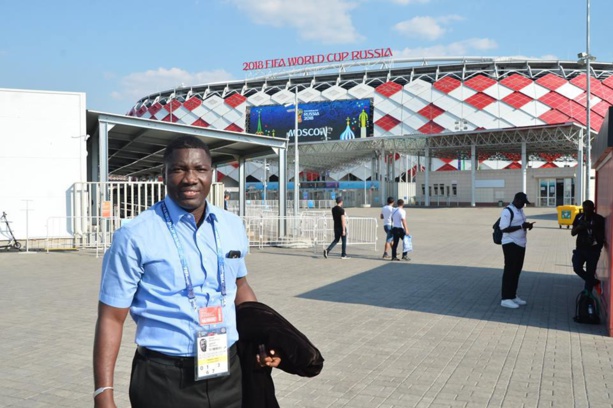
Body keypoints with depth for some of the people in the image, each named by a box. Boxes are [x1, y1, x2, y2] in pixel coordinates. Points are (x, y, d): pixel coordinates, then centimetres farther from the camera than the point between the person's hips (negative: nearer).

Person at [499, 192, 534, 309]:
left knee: (517, 270, 14)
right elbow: (504, 228, -22)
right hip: (511, 244, -9)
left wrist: (527, 225, 2)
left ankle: (513, 296, 24)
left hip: (520, 244, 9)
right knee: (509, 270, -6)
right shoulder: (507, 211, -15)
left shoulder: (520, 210, 14)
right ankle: (506, 299, -1)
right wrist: (521, 226, -24)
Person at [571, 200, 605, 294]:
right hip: (580, 249, 3)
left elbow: (603, 236, -8)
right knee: (577, 268, -10)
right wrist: (579, 227, -16)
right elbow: (573, 233, 5)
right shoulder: (579, 217, 2)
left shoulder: (599, 219, -8)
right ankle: (595, 282, 16)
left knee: (590, 272, 1)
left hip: (593, 250, -3)